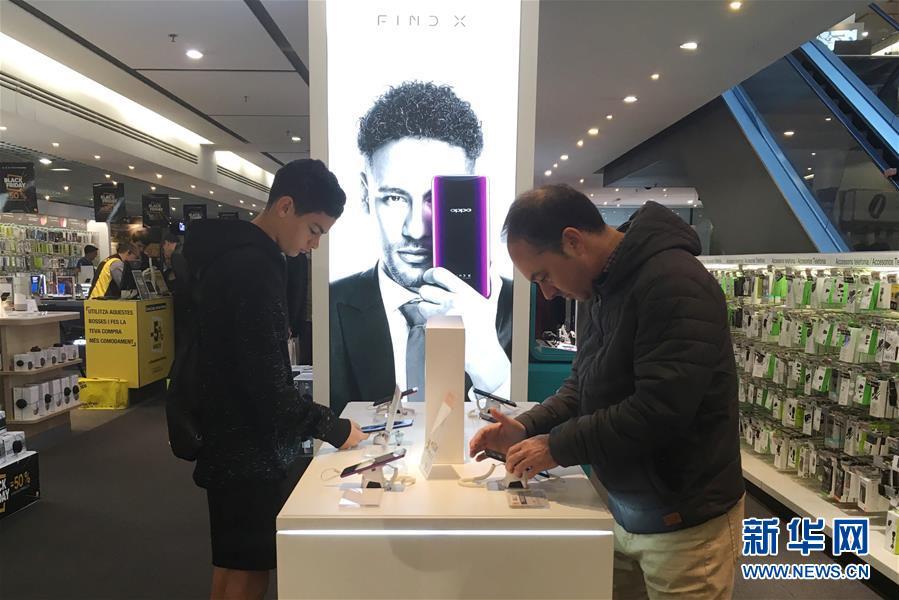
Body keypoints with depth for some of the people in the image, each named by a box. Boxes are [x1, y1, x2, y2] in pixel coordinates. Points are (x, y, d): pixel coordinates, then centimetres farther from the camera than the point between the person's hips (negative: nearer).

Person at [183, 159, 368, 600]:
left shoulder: (233, 255, 11)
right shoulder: (252, 267, -22)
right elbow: (266, 382, -25)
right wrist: (332, 428, -14)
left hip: (236, 442, 10)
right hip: (248, 452, -10)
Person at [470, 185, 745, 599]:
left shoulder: (674, 284, -24)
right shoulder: (598, 290, 6)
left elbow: (660, 409, -29)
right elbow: (584, 386, 12)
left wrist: (559, 446, -21)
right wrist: (527, 428, -3)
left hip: (685, 524, -8)